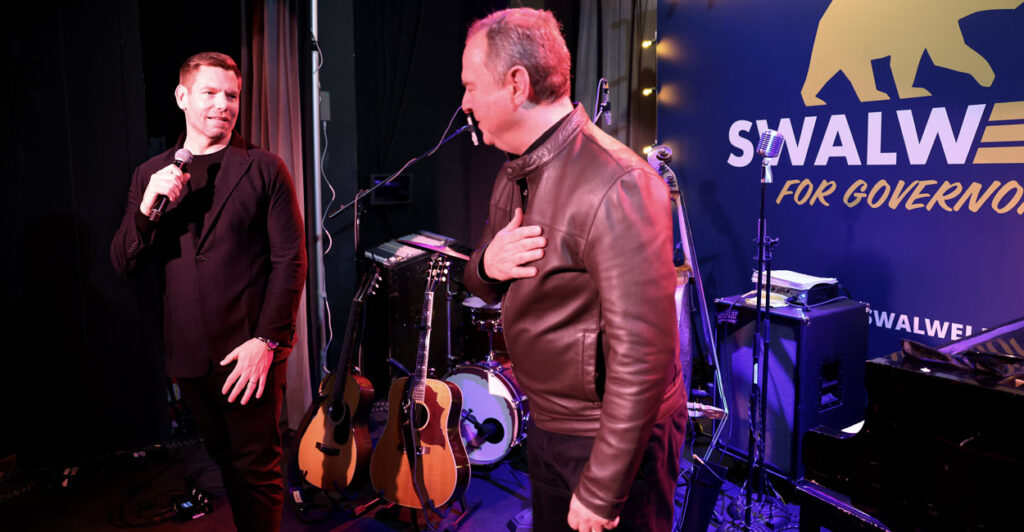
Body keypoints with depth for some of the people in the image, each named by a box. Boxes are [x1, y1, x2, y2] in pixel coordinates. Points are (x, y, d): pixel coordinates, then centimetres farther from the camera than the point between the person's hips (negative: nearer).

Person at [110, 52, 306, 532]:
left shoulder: (264, 169, -4)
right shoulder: (151, 175, 8)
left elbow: (290, 260, -8)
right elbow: (123, 263, 4)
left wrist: (267, 340, -15)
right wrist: (148, 207, -15)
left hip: (250, 352, -4)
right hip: (189, 353, 4)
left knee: (256, 470, 4)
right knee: (226, 460, 18)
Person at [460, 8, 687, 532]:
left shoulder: (615, 186, -26)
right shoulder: (513, 177, 4)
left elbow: (640, 354, -28)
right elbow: (483, 286, 14)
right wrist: (487, 264, -11)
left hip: (613, 438, -8)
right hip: (545, 426, 8)